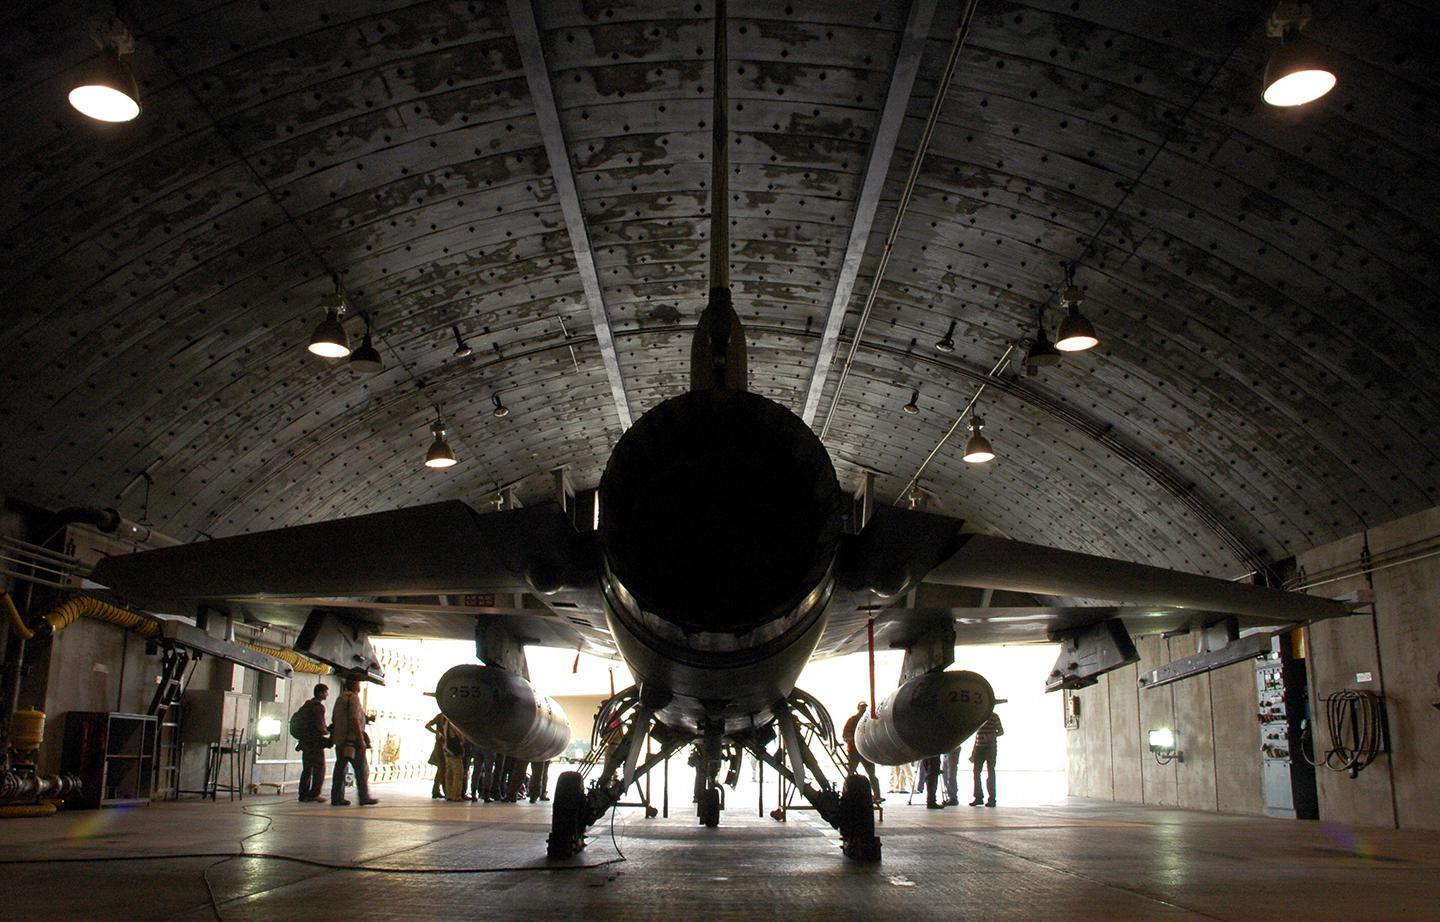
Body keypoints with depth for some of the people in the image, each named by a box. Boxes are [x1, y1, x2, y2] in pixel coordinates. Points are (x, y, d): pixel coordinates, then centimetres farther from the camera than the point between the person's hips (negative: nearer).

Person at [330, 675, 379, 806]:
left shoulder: (341, 698, 18)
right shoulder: (353, 697, -10)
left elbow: (334, 719, 21)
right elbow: (354, 720, -19)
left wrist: (334, 738, 25)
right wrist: (361, 740, -19)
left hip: (339, 739, 9)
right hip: (352, 740, -9)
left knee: (340, 768, 7)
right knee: (362, 769, -4)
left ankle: (337, 798, 5)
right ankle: (364, 797, -4)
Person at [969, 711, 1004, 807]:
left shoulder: (994, 716, -1)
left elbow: (1001, 731, 3)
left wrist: (993, 735, -18)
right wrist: (973, 750, 17)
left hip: (991, 748, -5)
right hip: (979, 748, 5)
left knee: (991, 772, -2)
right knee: (976, 771, 1)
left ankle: (992, 799, 3)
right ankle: (978, 797, 9)